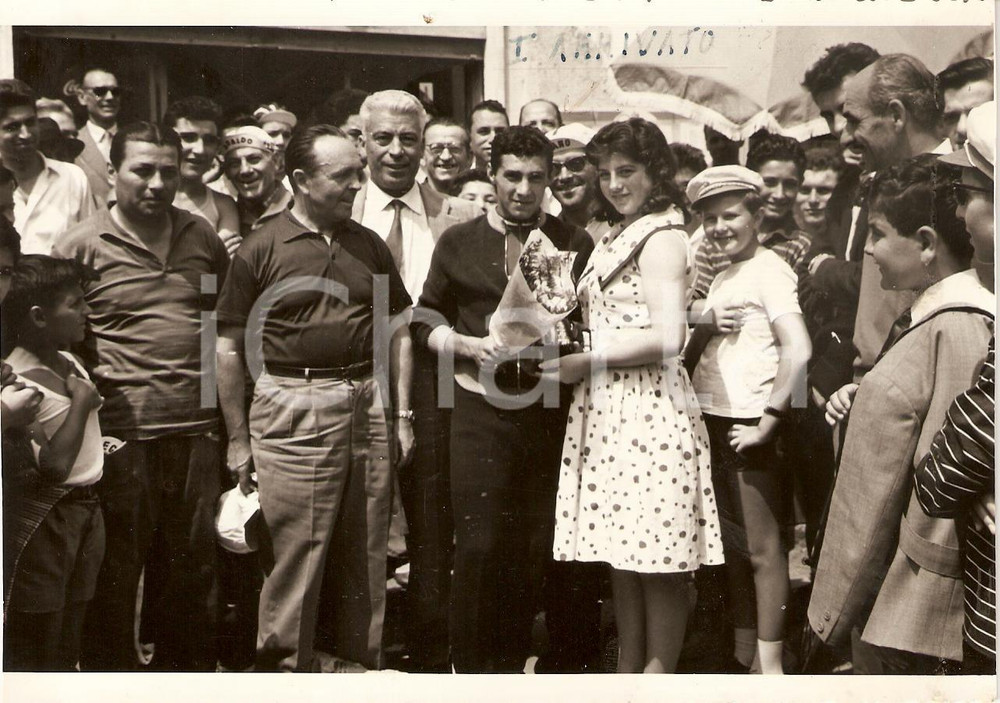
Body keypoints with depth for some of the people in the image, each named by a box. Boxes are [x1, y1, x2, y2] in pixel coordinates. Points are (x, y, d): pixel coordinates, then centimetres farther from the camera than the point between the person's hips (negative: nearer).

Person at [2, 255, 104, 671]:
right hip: (46, 517, -8)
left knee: (68, 644, 20)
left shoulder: (70, 362, 7)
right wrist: (80, 400, -19)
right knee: (34, 646, 4)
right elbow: (54, 465, -27)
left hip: (85, 508, 9)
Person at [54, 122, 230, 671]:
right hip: (122, 437, -4)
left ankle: (185, 667, 33)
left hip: (196, 429, 4)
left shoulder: (203, 238, 10)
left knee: (194, 565, 15)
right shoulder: (80, 246, -2)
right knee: (114, 574, 6)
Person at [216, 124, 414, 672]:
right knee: (292, 554, 0)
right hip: (292, 414, -4)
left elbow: (397, 332, 15)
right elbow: (229, 348, -2)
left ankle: (363, 657, 27)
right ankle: (285, 666, 15)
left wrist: (402, 415, 9)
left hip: (368, 406, 4)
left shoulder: (369, 245, 11)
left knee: (366, 554, 12)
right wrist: (237, 438, -2)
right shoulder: (260, 250, -3)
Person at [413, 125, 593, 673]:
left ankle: (512, 661, 23)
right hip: (480, 406, -1)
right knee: (477, 545, -4)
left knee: (534, 547, 6)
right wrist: (467, 346, -8)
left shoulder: (575, 245, 8)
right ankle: (471, 666, 13)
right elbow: (425, 319, 11)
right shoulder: (458, 243, 8)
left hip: (547, 407, 1)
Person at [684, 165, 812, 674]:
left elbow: (798, 350, -21)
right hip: (713, 423, 9)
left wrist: (768, 423, -19)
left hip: (748, 428, -8)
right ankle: (743, 654, 26)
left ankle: (770, 664, 9)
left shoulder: (768, 270, -9)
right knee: (732, 547, 15)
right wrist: (706, 325, 2)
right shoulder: (723, 279, 17)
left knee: (762, 550, -1)